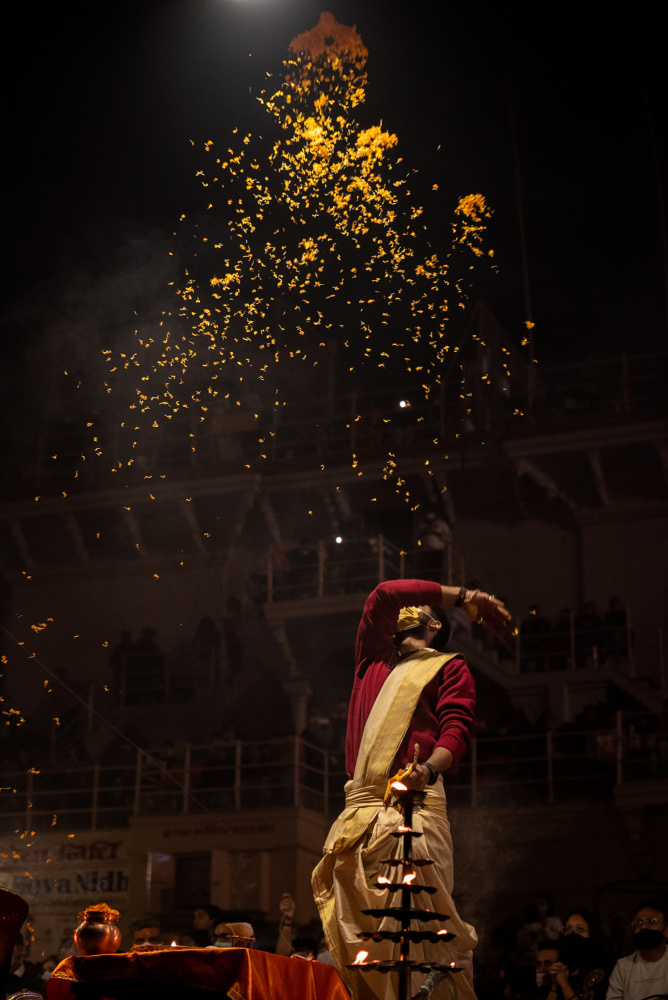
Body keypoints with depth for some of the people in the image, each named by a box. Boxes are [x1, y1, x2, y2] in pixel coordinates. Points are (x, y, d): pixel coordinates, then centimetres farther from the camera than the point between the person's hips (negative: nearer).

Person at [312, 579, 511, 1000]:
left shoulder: (449, 666, 15)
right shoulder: (374, 659, 26)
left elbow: (458, 726, -1)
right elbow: (385, 594, 15)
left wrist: (431, 767, -23)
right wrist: (463, 597, 14)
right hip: (361, 806, 4)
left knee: (427, 926, -13)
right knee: (355, 931, -4)